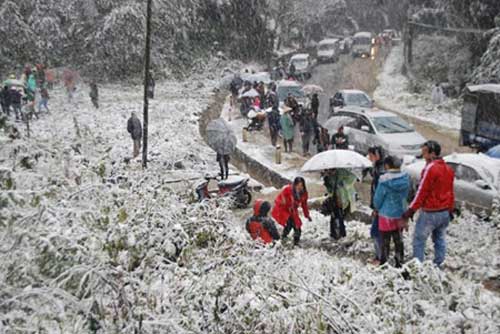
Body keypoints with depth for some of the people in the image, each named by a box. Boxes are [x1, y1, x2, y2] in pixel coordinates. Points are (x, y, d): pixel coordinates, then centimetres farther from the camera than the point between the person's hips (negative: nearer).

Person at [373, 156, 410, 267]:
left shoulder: (384, 180, -22)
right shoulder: (405, 178, -6)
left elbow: (377, 199, -12)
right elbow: (406, 195, 3)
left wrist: (377, 208, 8)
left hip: (387, 215, -5)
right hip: (401, 214, 5)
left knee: (385, 242, 7)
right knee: (399, 240, 18)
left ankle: (383, 263, 15)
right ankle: (399, 263, 28)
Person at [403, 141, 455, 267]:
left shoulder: (430, 168, -18)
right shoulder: (448, 169, 8)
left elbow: (422, 191, -17)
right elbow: (451, 192, 15)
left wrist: (411, 210, -12)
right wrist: (450, 209, 23)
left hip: (430, 213, -8)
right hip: (445, 212, 8)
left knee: (419, 240, 2)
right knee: (440, 239, 15)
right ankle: (438, 265, 21)